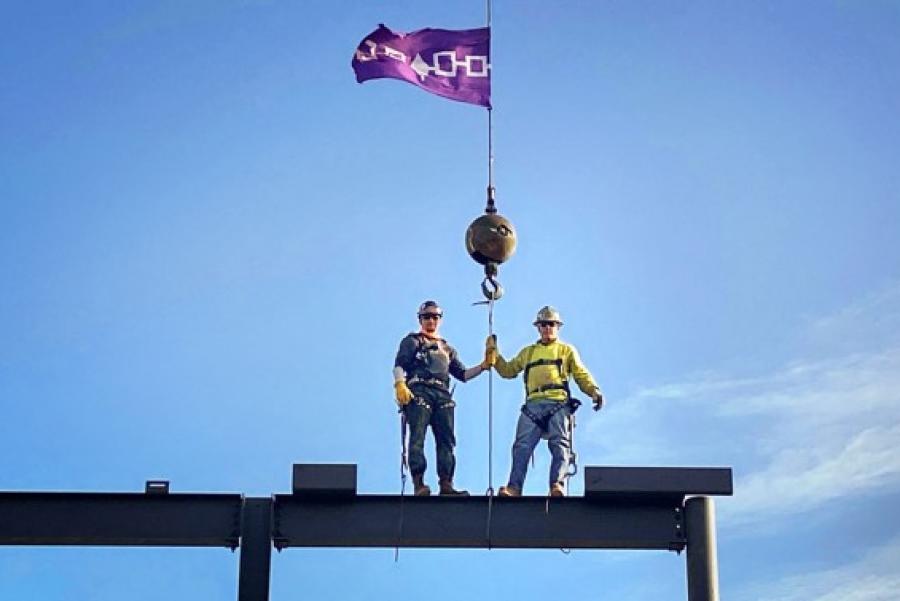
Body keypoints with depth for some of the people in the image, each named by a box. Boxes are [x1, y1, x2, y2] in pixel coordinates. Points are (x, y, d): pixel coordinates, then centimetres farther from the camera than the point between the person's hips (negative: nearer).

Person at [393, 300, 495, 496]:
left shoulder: (447, 349, 31)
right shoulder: (412, 342, 16)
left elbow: (462, 374, 25)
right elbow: (399, 365, 1)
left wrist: (484, 366, 11)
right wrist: (400, 385, -18)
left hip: (442, 396, 5)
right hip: (419, 392, -5)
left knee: (446, 440, -5)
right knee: (417, 438, -15)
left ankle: (446, 484, -9)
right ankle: (418, 484, -22)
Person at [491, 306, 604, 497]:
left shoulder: (567, 350, 23)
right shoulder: (528, 352, 31)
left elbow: (581, 375, 13)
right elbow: (508, 370, 32)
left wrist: (594, 390, -6)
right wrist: (494, 354, 19)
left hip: (558, 404, -2)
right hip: (533, 404, 2)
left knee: (560, 445, -17)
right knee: (523, 446, -14)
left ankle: (557, 485, -28)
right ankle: (514, 487, -24)